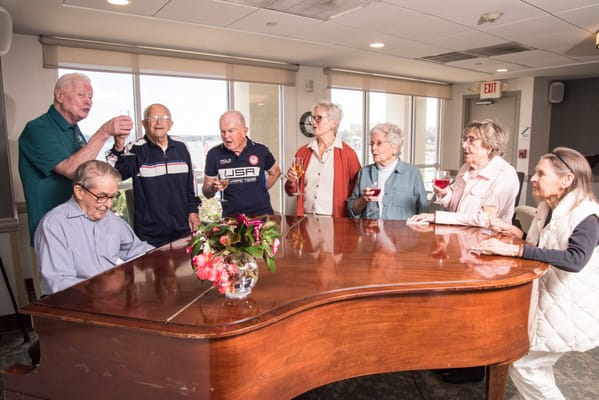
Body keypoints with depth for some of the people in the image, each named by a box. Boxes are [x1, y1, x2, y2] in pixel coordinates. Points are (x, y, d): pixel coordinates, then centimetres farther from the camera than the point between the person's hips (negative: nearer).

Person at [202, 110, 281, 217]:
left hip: (261, 215, 0)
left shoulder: (260, 151, -3)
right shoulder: (214, 154, -3)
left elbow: (275, 172, 16)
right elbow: (207, 193, 5)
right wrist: (213, 188, -15)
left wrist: (261, 190, 7)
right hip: (230, 217, 1)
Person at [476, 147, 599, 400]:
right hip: (546, 301, 8)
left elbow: (575, 259, -39)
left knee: (522, 365, -1)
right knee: (534, 365, 19)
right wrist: (513, 232, 5)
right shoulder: (547, 208, 3)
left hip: (568, 310, -8)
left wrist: (514, 249, -43)